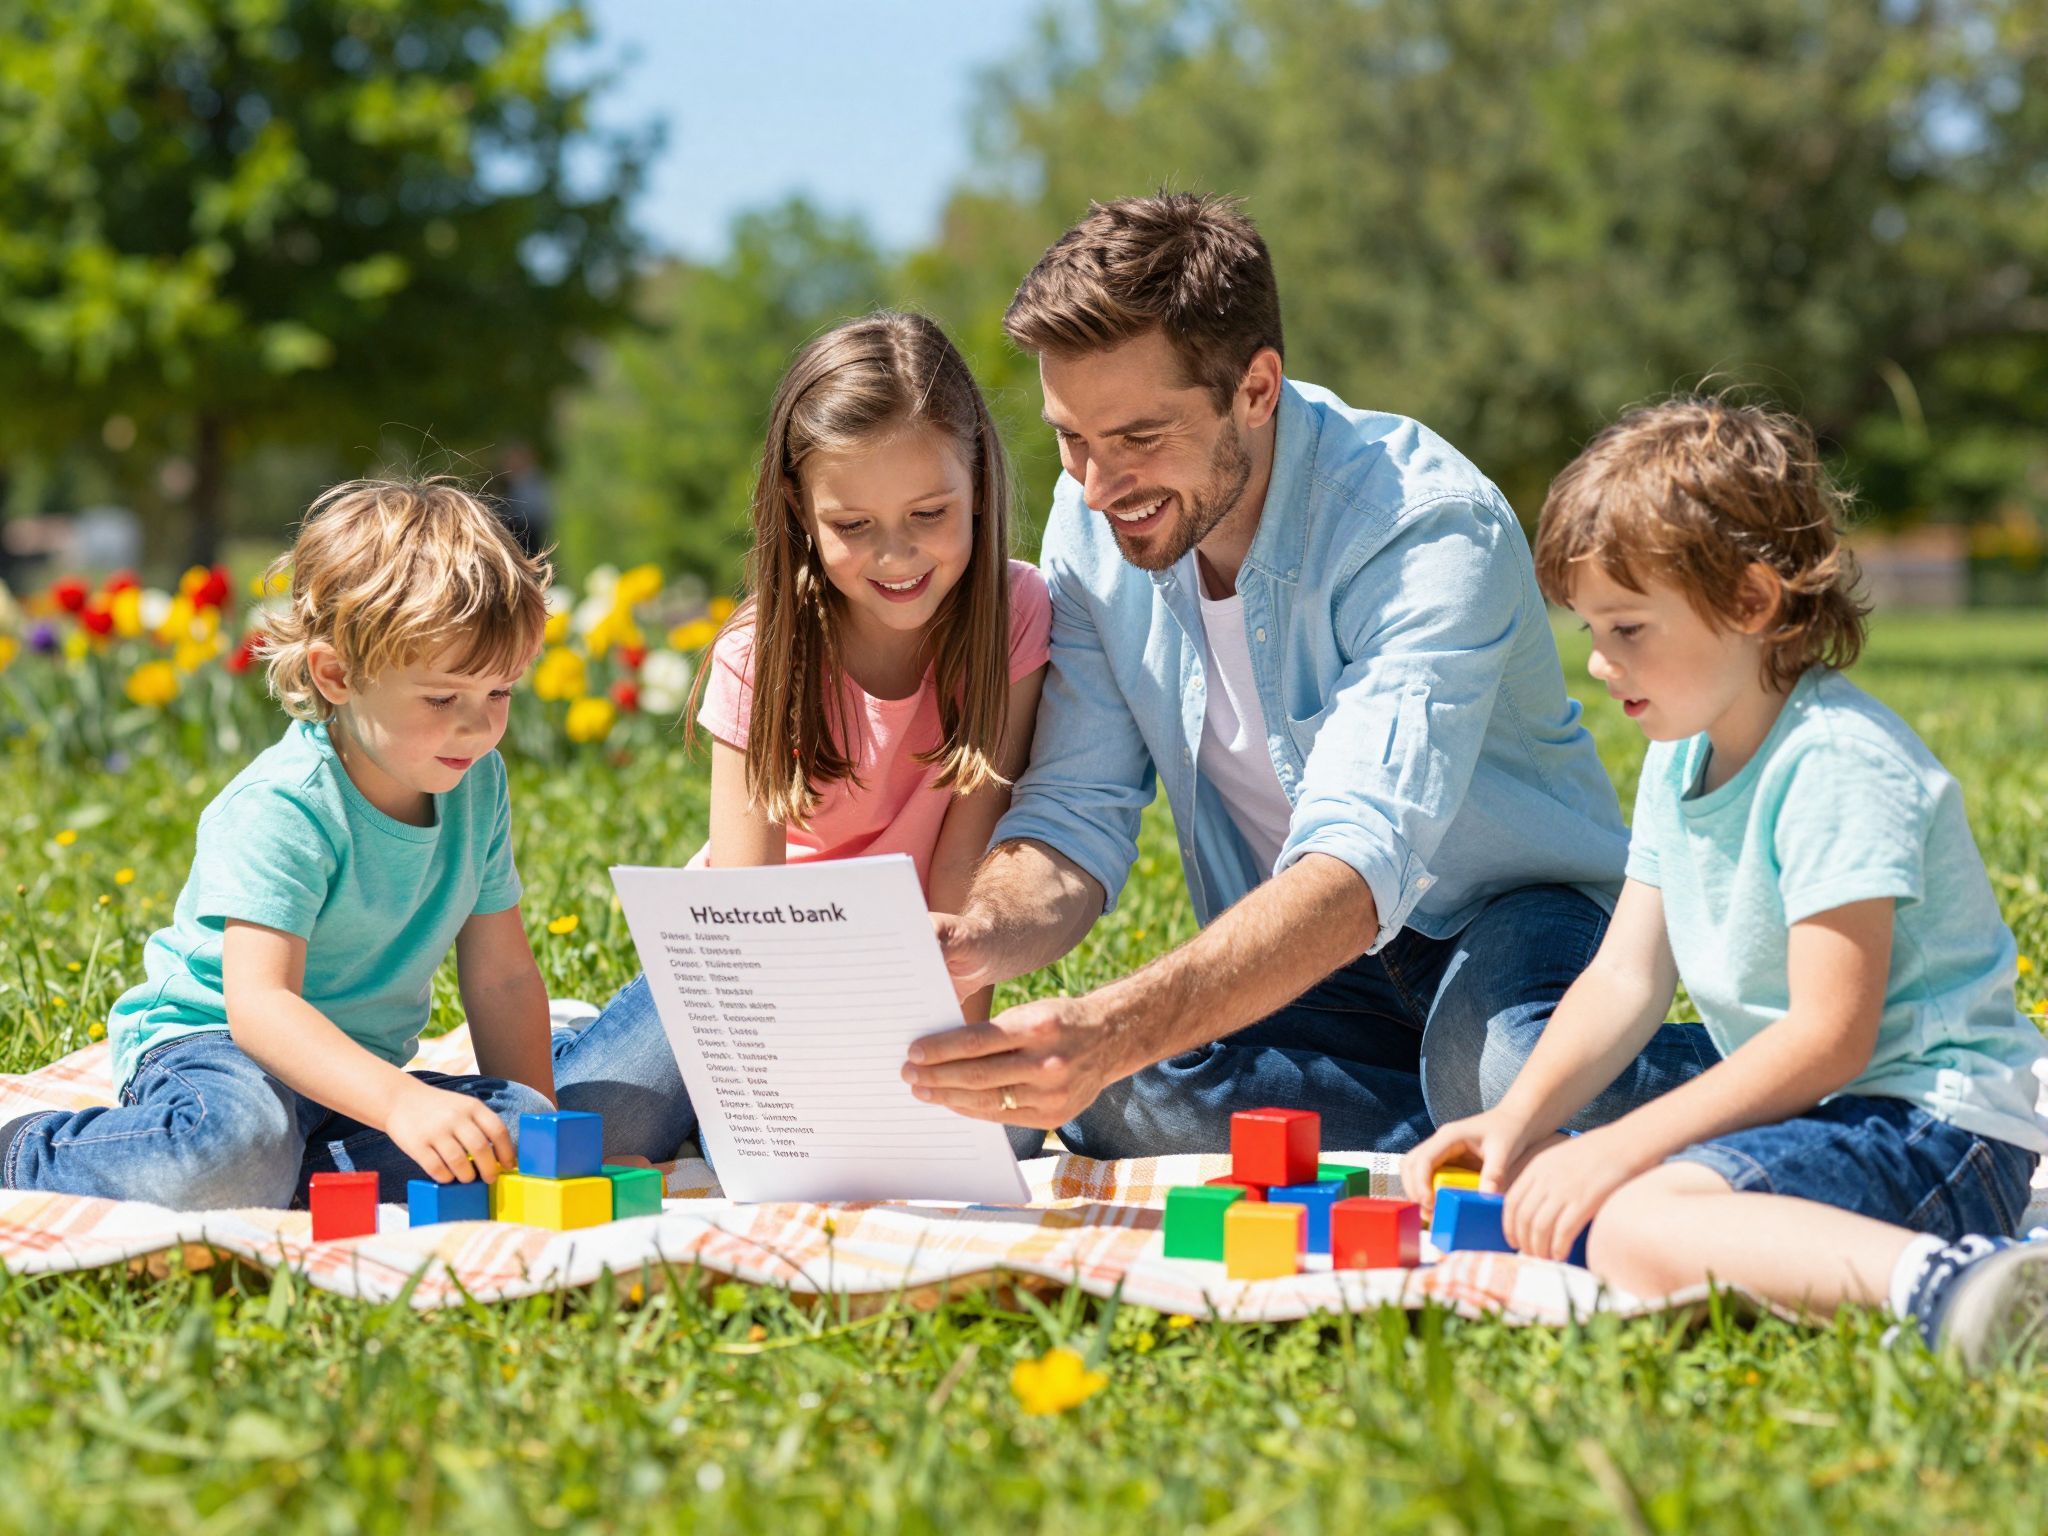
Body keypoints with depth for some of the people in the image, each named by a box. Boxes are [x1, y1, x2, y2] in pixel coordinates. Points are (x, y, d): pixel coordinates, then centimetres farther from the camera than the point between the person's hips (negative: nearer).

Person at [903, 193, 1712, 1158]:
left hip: (1506, 923, -5)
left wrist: (1114, 1030, -54)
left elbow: (1355, 868, -38)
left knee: (1503, 1076, -41)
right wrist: (975, 942, -31)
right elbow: (1076, 822, -6)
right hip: (1290, 969, 5)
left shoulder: (1426, 531, -26)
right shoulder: (1092, 518, -6)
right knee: (1099, 1097, -28)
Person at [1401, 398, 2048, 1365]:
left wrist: (1621, 1145, -21)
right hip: (1822, 1108, 11)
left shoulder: (1838, 763, -17)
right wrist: (1516, 1121, -3)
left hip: (1940, 1131, -11)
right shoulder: (1681, 761, 13)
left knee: (1641, 1231, -30)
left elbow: (1829, 1036, -21)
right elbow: (1625, 977, 13)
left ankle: (1944, 1282, -42)